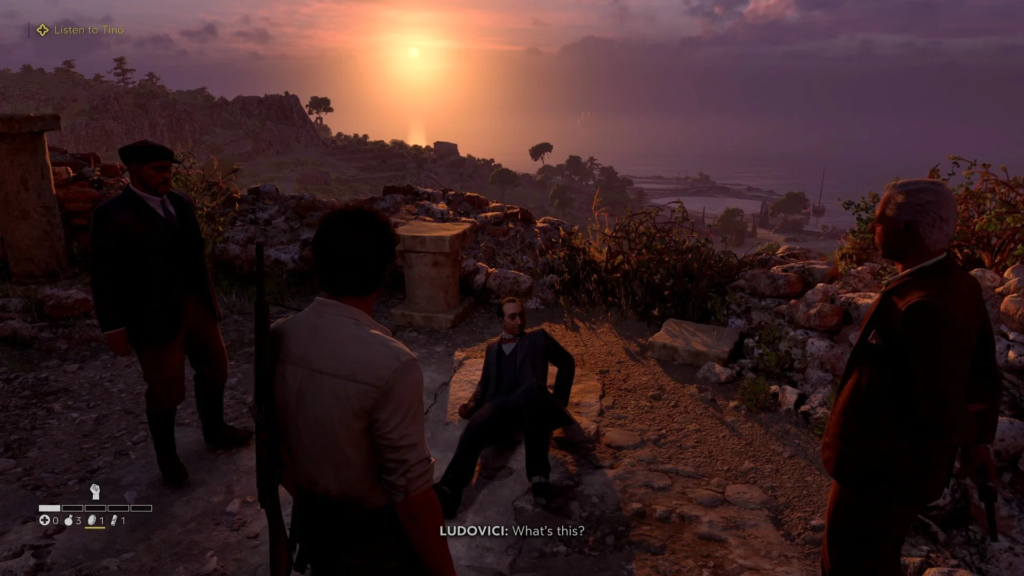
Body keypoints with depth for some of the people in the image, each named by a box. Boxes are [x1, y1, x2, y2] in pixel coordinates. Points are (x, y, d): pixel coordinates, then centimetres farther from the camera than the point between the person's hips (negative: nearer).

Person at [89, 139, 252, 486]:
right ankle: (167, 456, 28)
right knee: (165, 390, 6)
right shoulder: (113, 214, -12)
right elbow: (105, 274, -12)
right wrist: (113, 327, -13)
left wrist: (209, 297, 13)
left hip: (196, 305, 6)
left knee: (214, 370, 18)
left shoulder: (180, 204, 6)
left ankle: (215, 431, 41)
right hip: (154, 317, -6)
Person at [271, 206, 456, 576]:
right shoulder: (391, 366, -32)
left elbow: (274, 446, 2)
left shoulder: (277, 339, -12)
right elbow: (412, 495, -26)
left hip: (310, 524, 5)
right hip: (376, 542, -5)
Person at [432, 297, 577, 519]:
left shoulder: (538, 338, 23)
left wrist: (559, 397, 13)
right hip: (499, 405, 3)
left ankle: (539, 475, -42)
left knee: (532, 386, -41)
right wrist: (472, 403, 6)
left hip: (528, 403, -3)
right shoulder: (492, 348, 31)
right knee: (475, 427, -34)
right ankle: (448, 491, -53)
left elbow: (567, 362, 24)